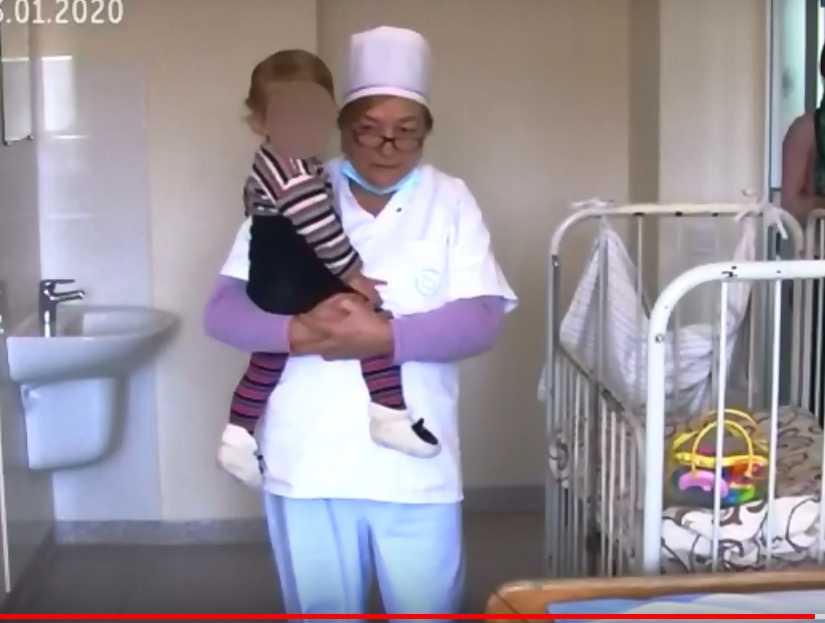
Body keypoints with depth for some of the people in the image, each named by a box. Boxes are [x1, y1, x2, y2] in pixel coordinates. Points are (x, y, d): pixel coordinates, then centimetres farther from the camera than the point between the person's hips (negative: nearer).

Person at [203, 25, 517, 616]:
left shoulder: (451, 201, 1)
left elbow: (482, 319, -8)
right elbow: (224, 309, -3)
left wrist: (387, 335, -23)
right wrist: (297, 332, -24)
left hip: (414, 462, 0)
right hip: (307, 458, 1)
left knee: (429, 612, 10)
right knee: (322, 612, 14)